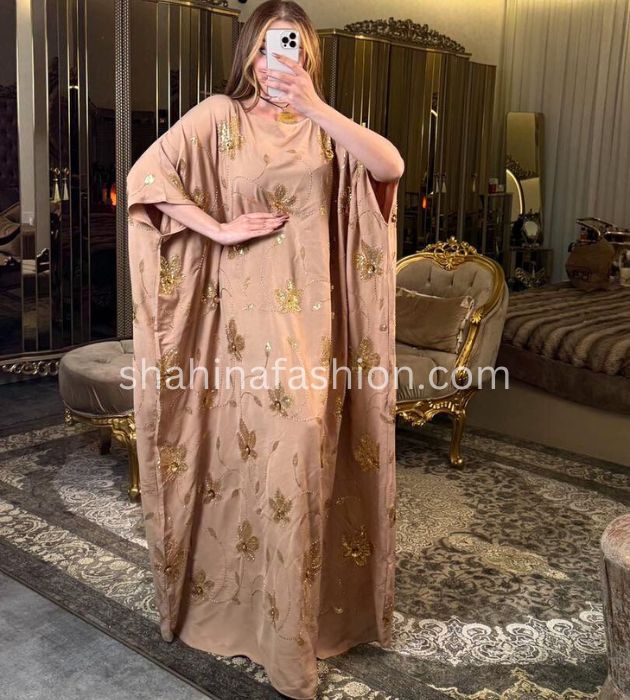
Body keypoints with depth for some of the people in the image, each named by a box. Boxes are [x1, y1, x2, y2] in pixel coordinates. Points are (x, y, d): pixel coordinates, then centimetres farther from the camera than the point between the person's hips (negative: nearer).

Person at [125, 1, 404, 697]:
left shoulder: (323, 125, 10)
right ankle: (237, 595, 24)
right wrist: (218, 229, -12)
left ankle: (302, 610, 21)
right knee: (255, 449, 2)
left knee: (305, 446, 2)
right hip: (247, 311, -2)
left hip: (312, 311, 2)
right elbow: (145, 175, -7)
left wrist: (315, 105, -17)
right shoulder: (219, 116, 3)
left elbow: (391, 165, -9)